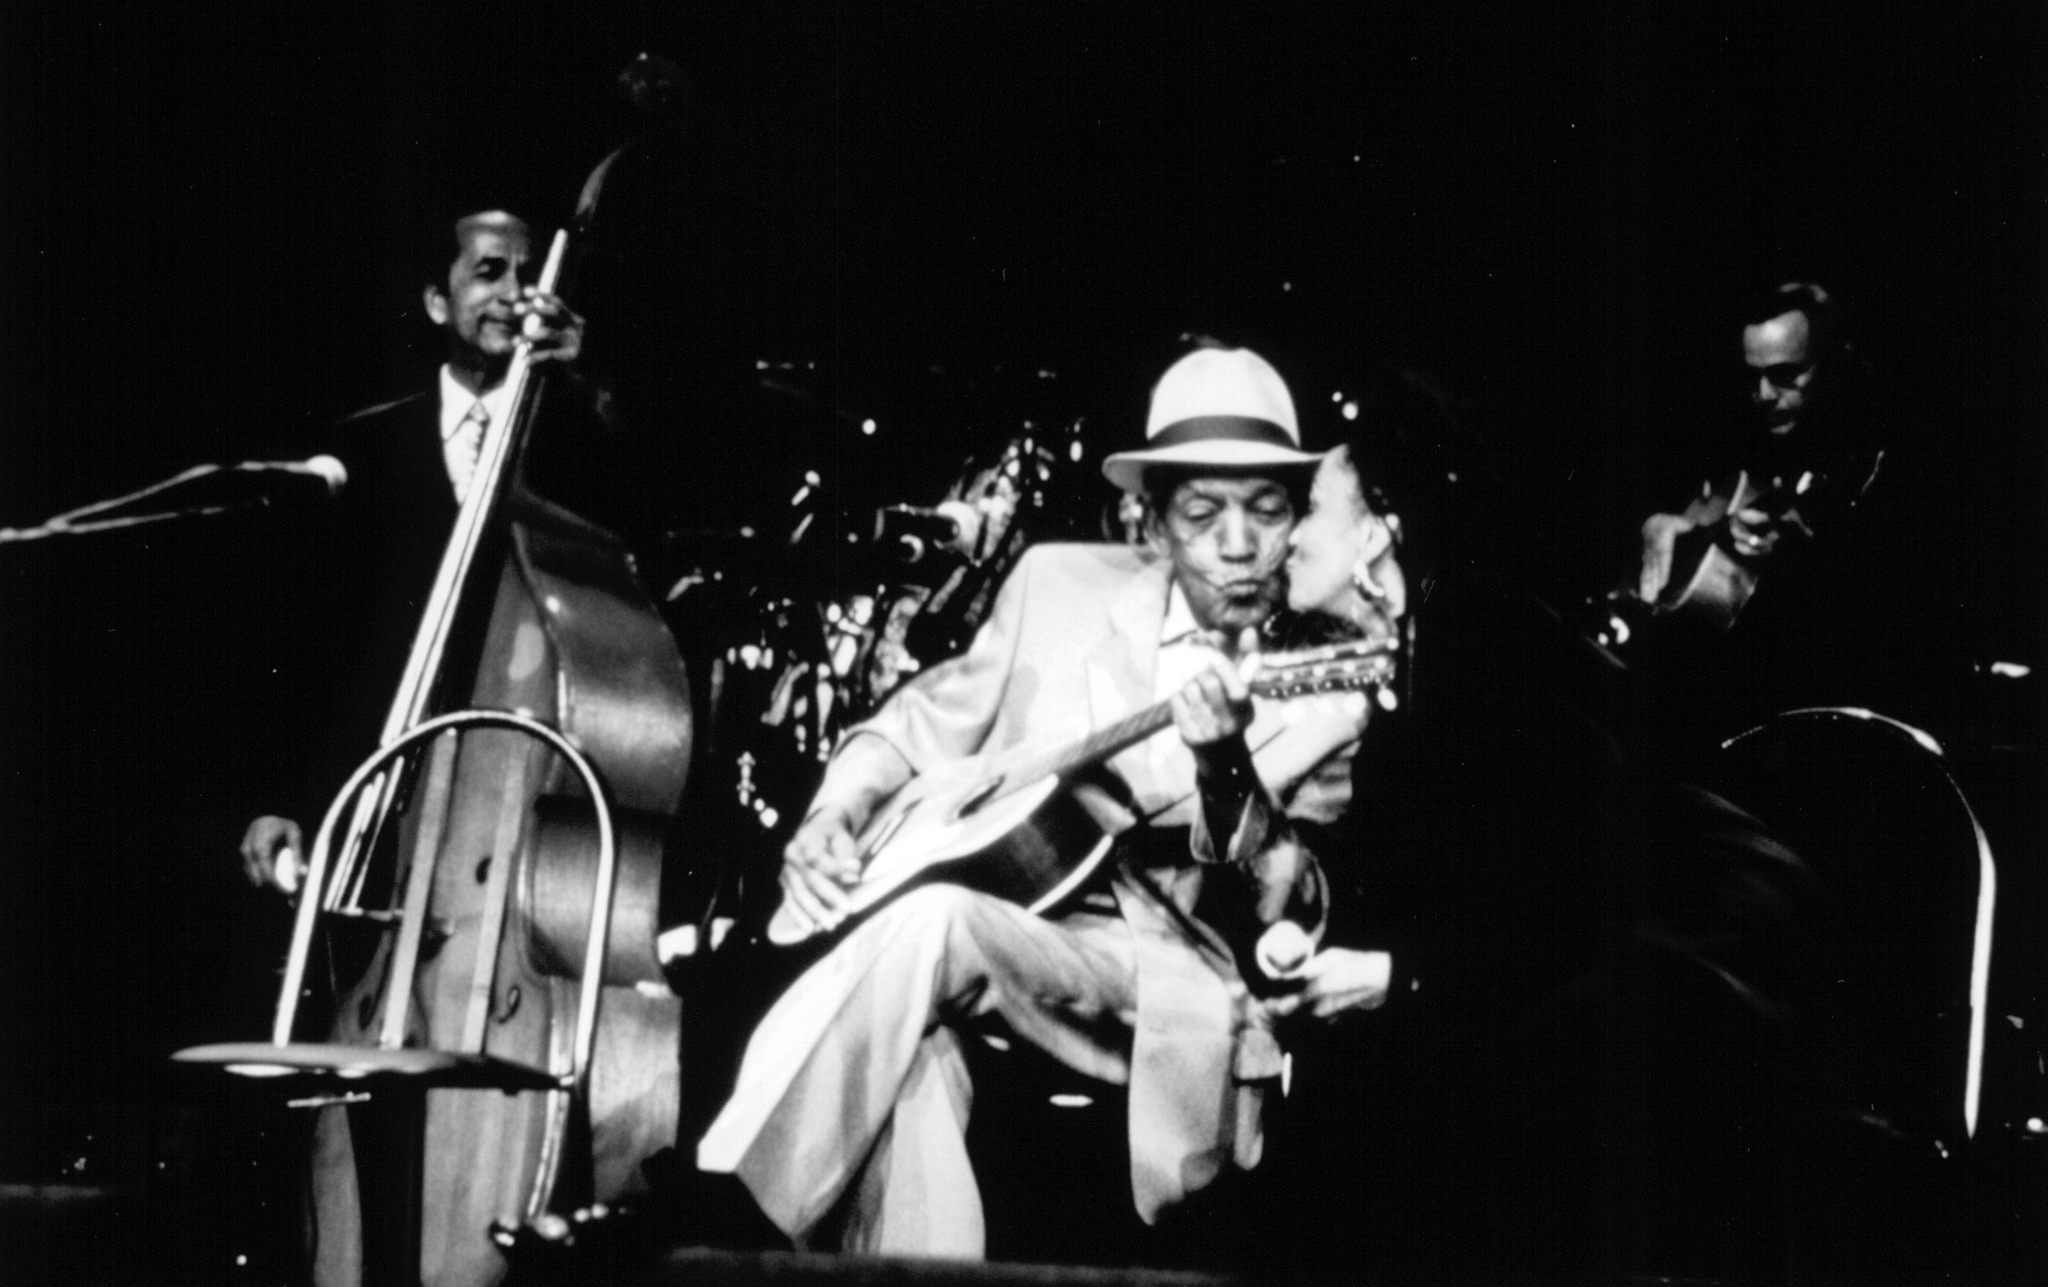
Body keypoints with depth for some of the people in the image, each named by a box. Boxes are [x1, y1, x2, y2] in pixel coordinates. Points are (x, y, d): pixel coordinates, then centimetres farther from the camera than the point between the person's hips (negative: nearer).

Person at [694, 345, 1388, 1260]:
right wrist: (832, 818, -4)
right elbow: (915, 732, 18)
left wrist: (1228, 775, -21)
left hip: (1143, 981, -1)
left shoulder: (1325, 699, 6)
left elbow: (1286, 922, -2)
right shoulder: (1059, 584, 11)